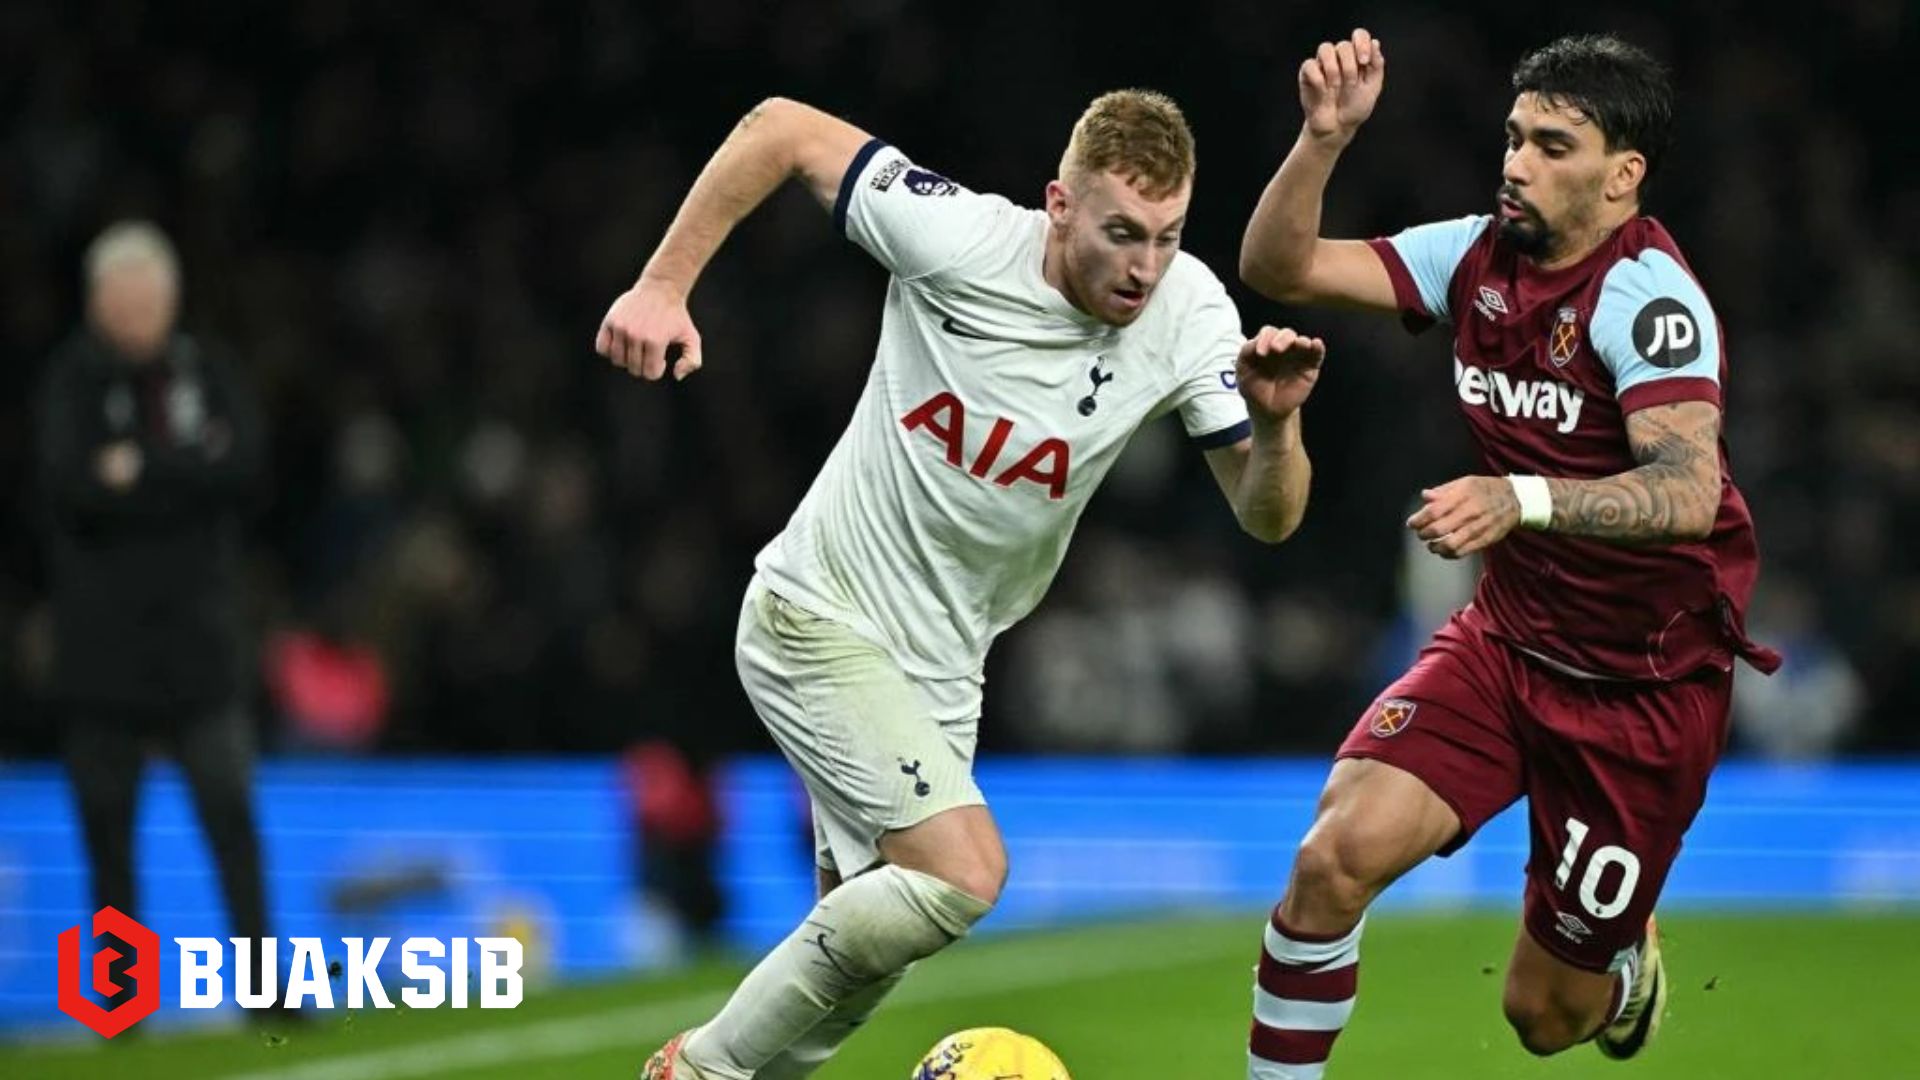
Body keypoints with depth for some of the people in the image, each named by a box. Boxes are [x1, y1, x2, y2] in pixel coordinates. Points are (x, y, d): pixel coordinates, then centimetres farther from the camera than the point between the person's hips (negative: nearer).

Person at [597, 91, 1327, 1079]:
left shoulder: (1188, 316, -12)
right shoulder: (958, 238, -23)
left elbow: (1266, 516, -9)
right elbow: (780, 129, -12)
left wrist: (1276, 420, -30)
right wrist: (661, 285, -16)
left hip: (940, 665, 6)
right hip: (817, 617, -6)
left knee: (865, 949, 11)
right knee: (965, 870, -22)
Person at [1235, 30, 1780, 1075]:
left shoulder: (1648, 294, -22)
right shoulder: (1481, 254, -3)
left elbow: (1688, 493, -37)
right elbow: (1278, 267, -2)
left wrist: (1522, 499, -52)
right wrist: (1323, 137, -19)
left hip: (1648, 686, -5)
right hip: (1504, 638, 5)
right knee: (1338, 853, -21)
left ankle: (1625, 966, 43)